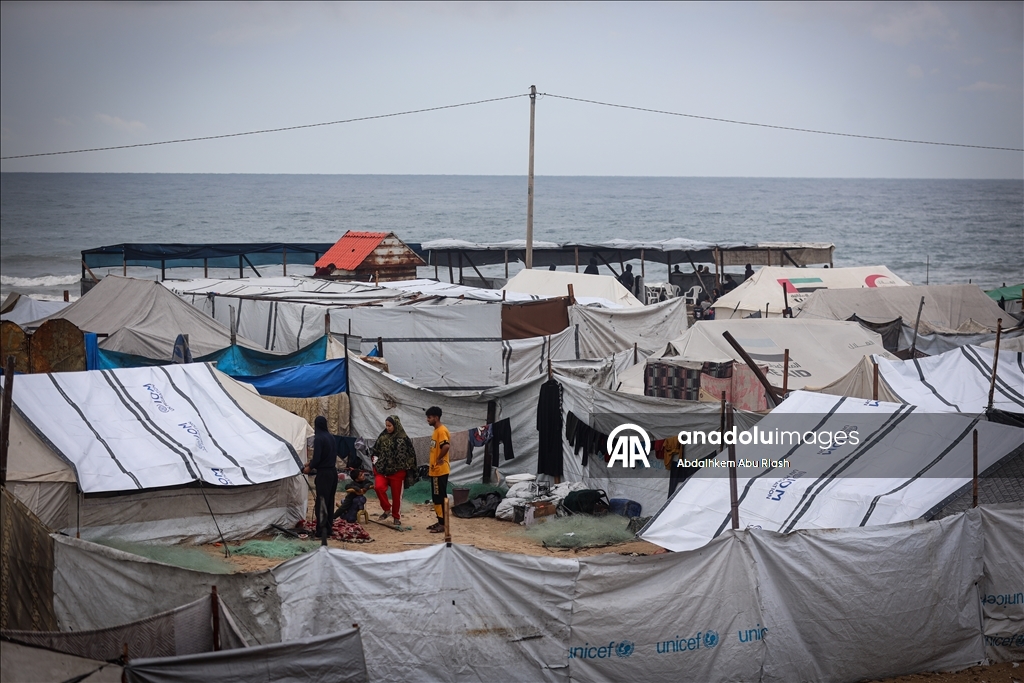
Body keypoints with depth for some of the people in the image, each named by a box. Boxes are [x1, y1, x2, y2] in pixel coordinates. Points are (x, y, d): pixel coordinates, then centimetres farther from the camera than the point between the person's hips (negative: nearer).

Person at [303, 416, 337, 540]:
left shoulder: (319, 438, -15)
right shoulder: (331, 437, 9)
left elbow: (316, 458, -19)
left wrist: (309, 468, 1)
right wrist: (312, 465, 20)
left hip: (324, 473, -8)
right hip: (333, 472, 8)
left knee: (321, 502, -4)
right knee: (330, 501, 14)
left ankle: (322, 530, -6)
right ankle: (328, 528, 20)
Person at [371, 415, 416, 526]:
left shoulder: (403, 439, -7)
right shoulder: (383, 436, 5)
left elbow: (411, 454, -1)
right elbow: (376, 449, 17)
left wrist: (405, 466, -2)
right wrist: (375, 459, 5)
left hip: (397, 471, -3)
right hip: (382, 470, 3)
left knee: (396, 495, 5)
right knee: (379, 487, -21)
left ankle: (397, 517, 24)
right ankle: (387, 509, 1)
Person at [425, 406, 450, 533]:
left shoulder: (442, 430, -16)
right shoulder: (436, 431, 16)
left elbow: (446, 446, -32)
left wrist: (439, 459, -20)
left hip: (440, 471, -10)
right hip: (435, 471, 10)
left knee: (441, 497, -6)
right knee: (436, 498, 13)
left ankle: (443, 524, -3)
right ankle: (440, 522, 18)